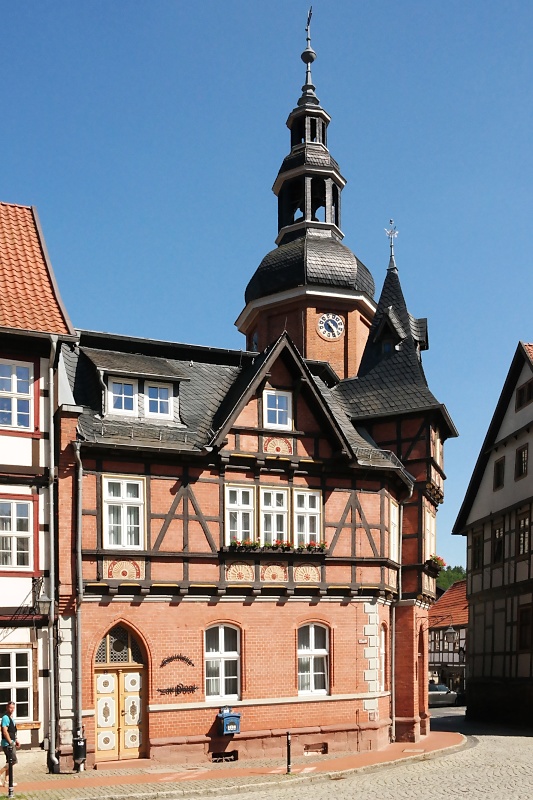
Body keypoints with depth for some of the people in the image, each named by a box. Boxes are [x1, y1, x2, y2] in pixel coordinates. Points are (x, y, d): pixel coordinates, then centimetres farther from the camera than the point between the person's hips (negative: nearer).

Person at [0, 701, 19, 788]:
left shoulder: (12, 718, 16)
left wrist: (16, 740, 16)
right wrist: (10, 742, -19)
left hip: (11, 743, 9)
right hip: (7, 743, -9)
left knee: (9, 763, 10)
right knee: (13, 761, -13)